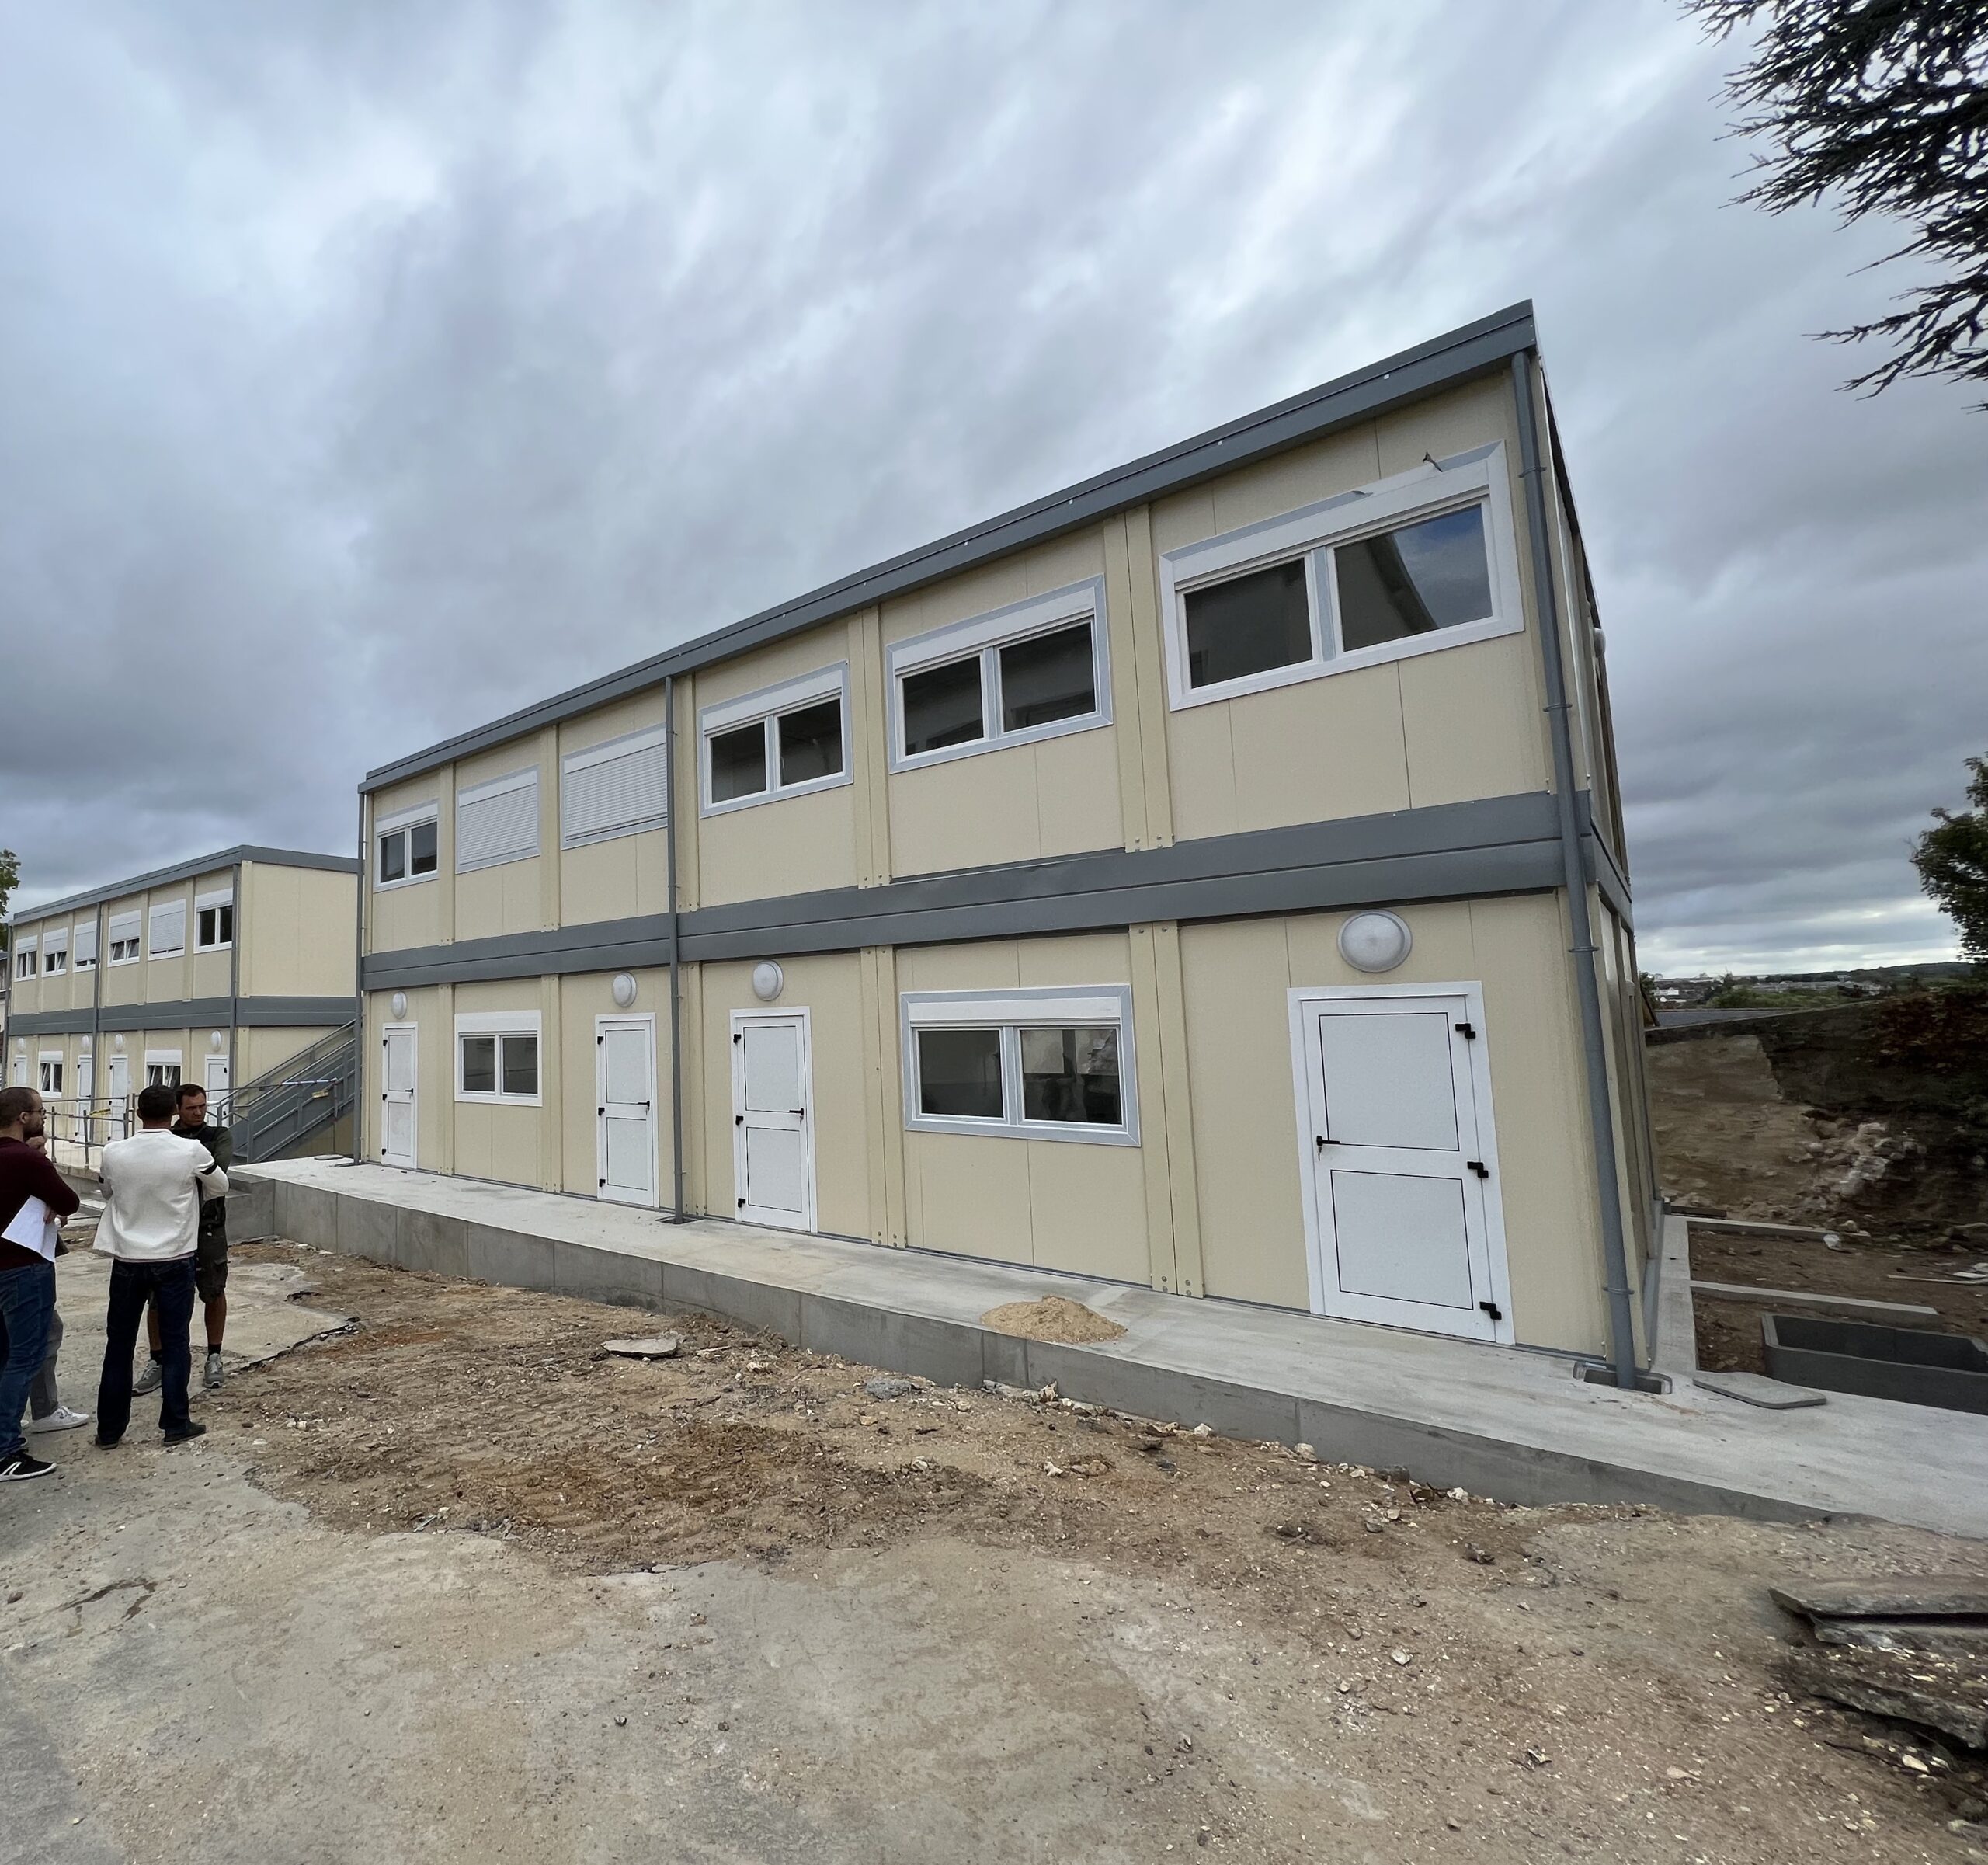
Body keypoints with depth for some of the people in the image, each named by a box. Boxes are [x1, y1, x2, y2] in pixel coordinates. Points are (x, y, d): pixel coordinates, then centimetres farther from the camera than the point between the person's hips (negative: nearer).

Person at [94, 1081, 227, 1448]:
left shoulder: (114, 1153, -8)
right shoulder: (191, 1151, -14)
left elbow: (108, 1195, 13)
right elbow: (220, 1187, 4)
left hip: (127, 1261, 2)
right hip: (174, 1261, -2)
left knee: (118, 1343, 14)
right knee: (174, 1343, 7)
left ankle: (109, 1429, 23)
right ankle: (176, 1424, 15)